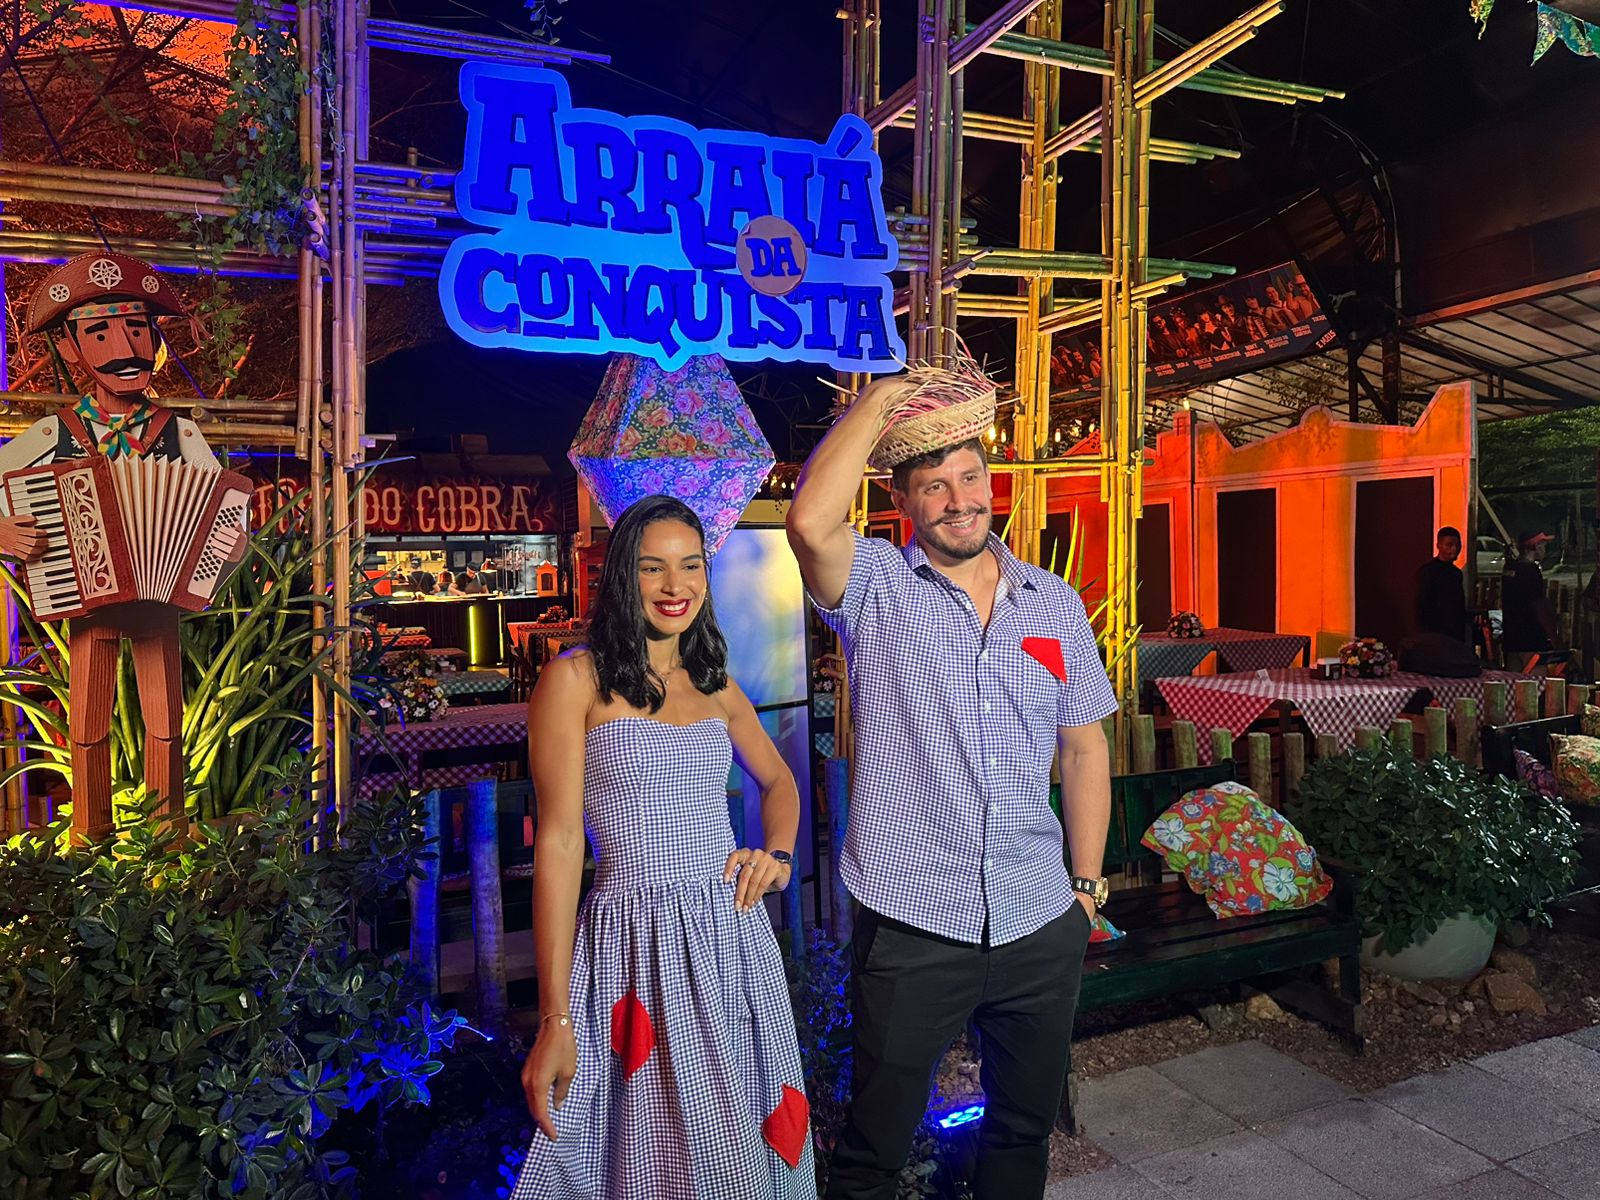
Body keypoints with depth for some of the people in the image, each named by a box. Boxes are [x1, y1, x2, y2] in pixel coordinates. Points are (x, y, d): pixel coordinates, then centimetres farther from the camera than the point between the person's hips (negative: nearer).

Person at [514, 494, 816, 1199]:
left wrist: (778, 853, 1)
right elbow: (559, 842, -11)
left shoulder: (716, 684, 8)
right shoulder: (577, 678, -8)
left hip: (735, 936, 5)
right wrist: (555, 1019, -13)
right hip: (638, 943, -5)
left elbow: (778, 782, 23)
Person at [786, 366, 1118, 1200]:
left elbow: (1083, 748, 10)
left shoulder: (1056, 604, 5)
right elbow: (811, 522, -29)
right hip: (911, 929, -4)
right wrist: (880, 399, -17)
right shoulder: (876, 587, -7)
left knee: (1026, 1125, 24)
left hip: (1042, 927, 4)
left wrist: (1087, 885, 10)